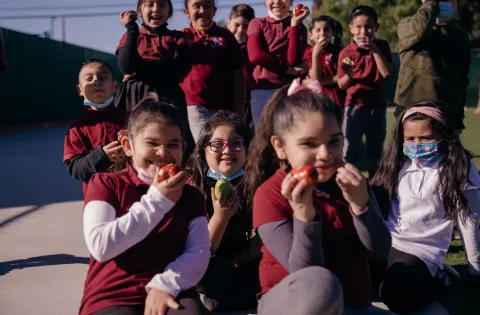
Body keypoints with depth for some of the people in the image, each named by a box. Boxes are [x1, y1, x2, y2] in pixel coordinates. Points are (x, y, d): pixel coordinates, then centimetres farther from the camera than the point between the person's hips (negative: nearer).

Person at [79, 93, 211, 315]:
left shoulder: (190, 195, 13)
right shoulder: (105, 184, 3)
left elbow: (199, 251, 0)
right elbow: (100, 246, -12)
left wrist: (165, 285, -18)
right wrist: (156, 200, -13)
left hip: (168, 294, 2)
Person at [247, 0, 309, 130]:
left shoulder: (298, 27, 10)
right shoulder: (257, 23, 9)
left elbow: (293, 60, -7)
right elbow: (255, 55, -9)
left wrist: (294, 24, -6)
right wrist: (287, 69, -8)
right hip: (261, 90, 1)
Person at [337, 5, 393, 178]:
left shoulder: (382, 46, 1)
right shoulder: (346, 52, -4)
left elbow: (386, 72, -12)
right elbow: (341, 84, -3)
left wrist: (375, 50, -17)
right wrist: (348, 75, -25)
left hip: (378, 105, 2)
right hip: (355, 105, -2)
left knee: (376, 149, 13)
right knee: (350, 150, -6)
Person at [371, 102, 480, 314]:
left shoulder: (458, 170, -5)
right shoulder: (399, 164, 9)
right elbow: (377, 204, 15)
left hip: (421, 250, -5)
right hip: (384, 242, 5)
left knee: (395, 293, -31)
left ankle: (437, 278, 1)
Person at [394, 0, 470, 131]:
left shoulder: (460, 35, 10)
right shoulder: (408, 26, -1)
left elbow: (462, 79, 15)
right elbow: (420, 28, -28)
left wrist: (459, 117, 15)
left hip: (447, 114, 4)